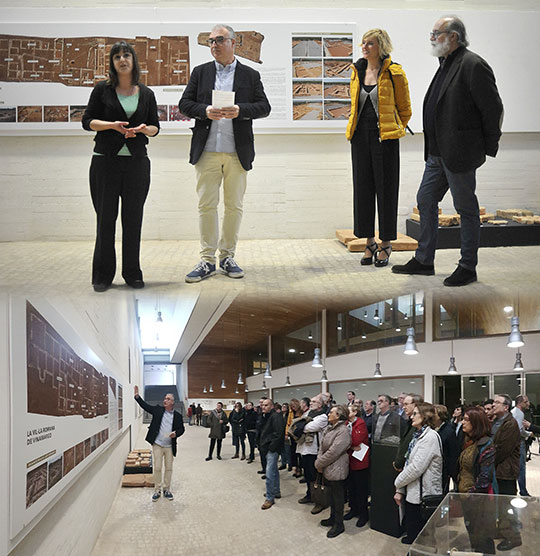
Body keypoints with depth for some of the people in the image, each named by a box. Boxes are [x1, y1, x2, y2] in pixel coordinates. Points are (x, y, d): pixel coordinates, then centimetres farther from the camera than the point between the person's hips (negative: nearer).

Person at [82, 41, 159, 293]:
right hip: (106, 159, -2)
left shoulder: (146, 94, 10)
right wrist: (112, 125, -14)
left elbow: (155, 127, 12)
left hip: (137, 161, 2)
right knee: (106, 217, 0)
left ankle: (132, 273, 14)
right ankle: (102, 275, 8)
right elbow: (87, 121, 2)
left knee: (133, 218, 4)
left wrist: (143, 129, -10)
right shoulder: (102, 90, 4)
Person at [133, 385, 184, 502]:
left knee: (169, 468, 8)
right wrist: (137, 396, -12)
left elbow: (181, 429, 8)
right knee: (157, 468, 0)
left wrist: (176, 433, -13)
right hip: (157, 445, -1)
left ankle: (166, 490, 21)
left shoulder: (177, 416, 1)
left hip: (169, 446, 1)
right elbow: (145, 406, 0)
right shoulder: (158, 410, 1)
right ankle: (157, 490, 12)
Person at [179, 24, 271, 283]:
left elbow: (264, 106, 3)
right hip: (207, 152, 0)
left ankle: (227, 257, 16)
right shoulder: (200, 72, 12)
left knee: (234, 206, 5)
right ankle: (208, 259, 6)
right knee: (206, 205, -1)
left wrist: (240, 110, -15)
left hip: (237, 153, 0)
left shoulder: (250, 75, 9)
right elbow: (184, 104, 7)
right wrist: (205, 111, -12)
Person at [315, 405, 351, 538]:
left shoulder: (343, 431, -20)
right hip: (328, 469, 8)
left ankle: (339, 524, 12)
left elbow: (333, 452, -22)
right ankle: (333, 518, 34)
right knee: (332, 494, 20)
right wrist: (319, 461, -6)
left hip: (337, 470, -8)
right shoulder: (328, 429, 8)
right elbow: (322, 447, 10)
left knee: (338, 496, 2)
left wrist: (319, 463, -14)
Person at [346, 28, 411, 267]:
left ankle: (386, 244, 9)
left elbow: (405, 109, 4)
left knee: (385, 188, 0)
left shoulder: (393, 73, -5)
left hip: (384, 137, -5)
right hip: (361, 136, 5)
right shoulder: (357, 71, 10)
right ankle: (369, 242, 15)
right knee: (363, 187, 6)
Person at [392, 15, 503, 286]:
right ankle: (424, 260, 25)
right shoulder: (446, 66, 15)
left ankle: (468, 268, 12)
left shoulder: (473, 66, -14)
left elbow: (493, 108, -13)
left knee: (466, 208, 1)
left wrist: (488, 148, -8)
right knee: (426, 201, 14)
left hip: (460, 154, -10)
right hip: (438, 153, 10)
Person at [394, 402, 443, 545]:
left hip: (423, 495, -9)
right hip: (412, 492, 9)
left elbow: (416, 468, -21)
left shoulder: (430, 437, -17)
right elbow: (408, 464, 12)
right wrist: (400, 490, 10)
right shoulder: (418, 435, 13)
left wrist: (398, 482, -7)